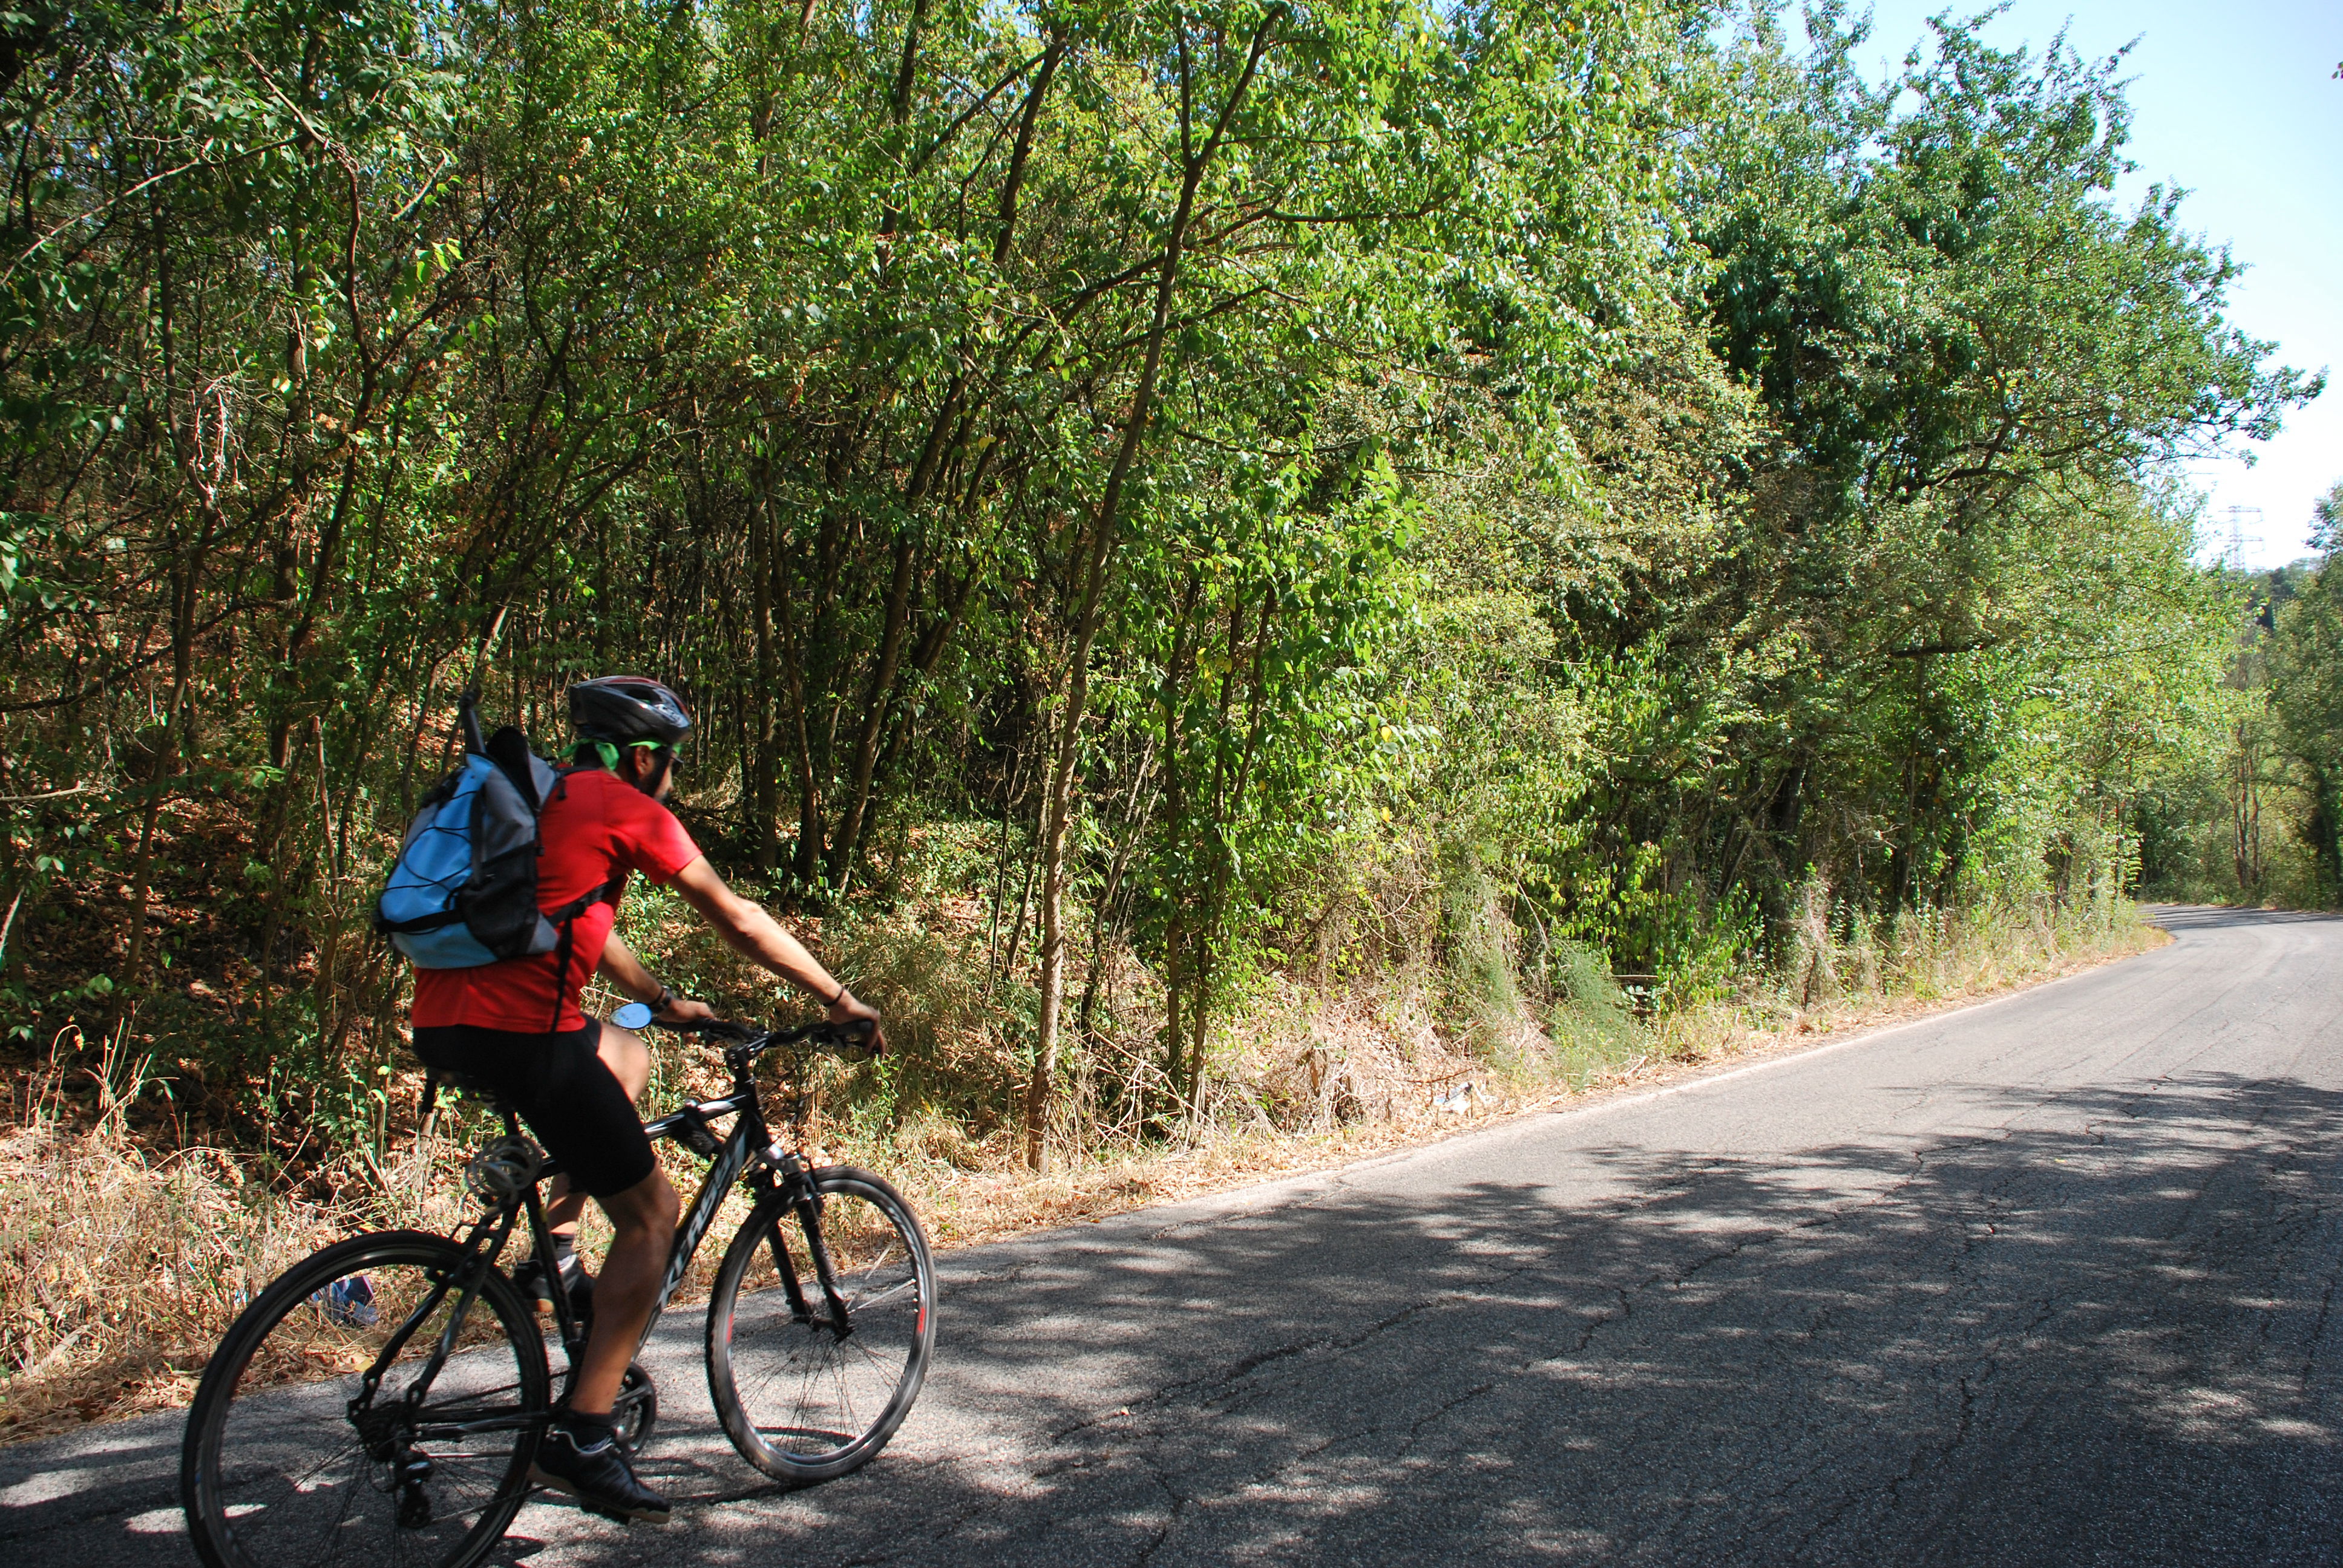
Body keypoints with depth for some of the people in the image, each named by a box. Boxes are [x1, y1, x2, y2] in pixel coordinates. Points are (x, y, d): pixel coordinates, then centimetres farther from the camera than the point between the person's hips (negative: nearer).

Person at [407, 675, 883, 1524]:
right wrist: (840, 997, 9)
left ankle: (555, 1251, 24)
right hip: (517, 1032, -9)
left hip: (441, 1023, 9)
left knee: (625, 1053, 33)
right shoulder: (628, 809, -2)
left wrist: (665, 1001, 40)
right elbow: (738, 922, 0)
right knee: (651, 1214, 2)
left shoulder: (543, 797, 23)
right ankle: (579, 1437, -1)